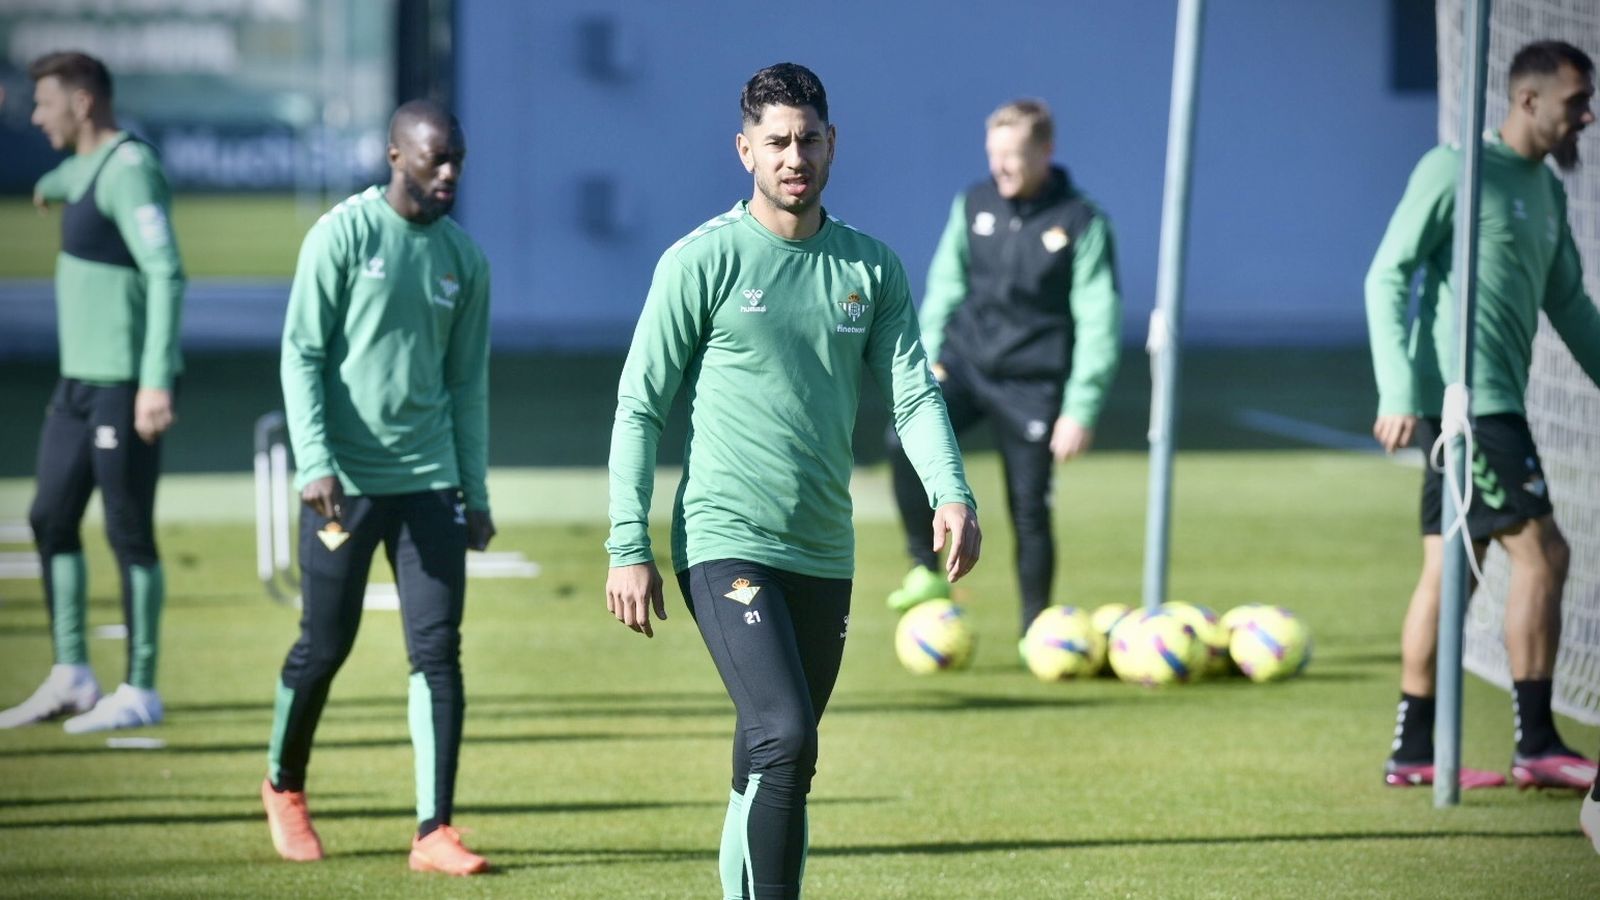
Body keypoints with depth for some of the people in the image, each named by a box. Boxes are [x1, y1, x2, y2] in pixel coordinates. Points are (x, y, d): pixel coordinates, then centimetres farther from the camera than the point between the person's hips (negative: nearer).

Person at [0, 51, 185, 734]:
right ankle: (71, 678, 19)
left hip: (125, 387, -10)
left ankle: (140, 691, 4)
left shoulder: (128, 169, -15)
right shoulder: (89, 165, 14)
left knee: (129, 533, -3)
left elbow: (165, 274, -25)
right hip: (81, 380, 10)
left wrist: (155, 381, -32)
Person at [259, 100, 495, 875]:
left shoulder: (462, 258, 10)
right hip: (345, 481, -4)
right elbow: (301, 355, -7)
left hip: (430, 482, 4)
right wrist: (314, 461, -17)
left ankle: (434, 831, -5)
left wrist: (475, 493, 14)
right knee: (324, 645, 5)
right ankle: (284, 787, 30)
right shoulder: (343, 235, -5)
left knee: (438, 650, -5)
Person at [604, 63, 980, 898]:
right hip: (725, 542, -5)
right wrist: (628, 547, -9)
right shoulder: (703, 260, -4)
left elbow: (913, 393, 4)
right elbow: (639, 407, -3)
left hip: (824, 555, 5)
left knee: (771, 766, 11)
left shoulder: (872, 267, 9)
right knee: (785, 738, -21)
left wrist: (951, 493, -16)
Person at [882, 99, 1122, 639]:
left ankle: (1035, 630, 16)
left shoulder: (1081, 223, -8)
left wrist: (1081, 410, -13)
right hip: (964, 358, 3)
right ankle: (925, 571, -10)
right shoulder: (974, 205, 3)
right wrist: (928, 358, 4)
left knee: (1029, 508, 0)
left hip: (1032, 382, -3)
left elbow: (1099, 324, -8)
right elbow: (945, 285, 13)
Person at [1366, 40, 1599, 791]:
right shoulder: (1454, 171, -9)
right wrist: (1399, 394, -18)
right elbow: (1387, 277, -11)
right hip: (1464, 398, -9)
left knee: (1448, 569, 9)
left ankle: (1413, 753, 12)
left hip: (1493, 405, 9)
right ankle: (1537, 746, -9)